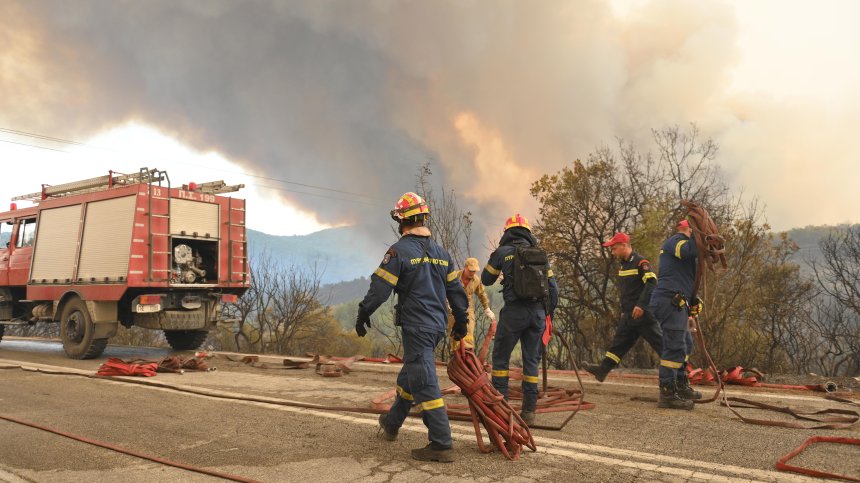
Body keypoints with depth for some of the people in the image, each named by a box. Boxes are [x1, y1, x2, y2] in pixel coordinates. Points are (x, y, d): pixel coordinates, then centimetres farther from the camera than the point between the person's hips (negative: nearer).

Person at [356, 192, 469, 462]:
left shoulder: (399, 250, -11)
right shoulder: (441, 253, 11)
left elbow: (380, 287, -12)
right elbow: (455, 290, 15)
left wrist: (363, 314, -1)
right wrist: (461, 321, 24)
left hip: (416, 326, -8)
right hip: (438, 325, 8)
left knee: (424, 383, -7)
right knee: (410, 374, 22)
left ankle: (441, 445, -8)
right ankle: (391, 424, 40)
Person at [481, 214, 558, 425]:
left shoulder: (502, 252, 3)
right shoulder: (541, 255, 13)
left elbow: (486, 280, 15)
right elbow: (553, 288, 12)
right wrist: (548, 313, 20)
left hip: (514, 310, -3)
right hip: (538, 311, 4)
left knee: (501, 357, 9)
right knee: (531, 360, 9)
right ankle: (529, 411, 10)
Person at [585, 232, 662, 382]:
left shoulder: (641, 262, -13)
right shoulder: (623, 265, 17)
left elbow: (652, 283, -23)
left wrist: (641, 305, -28)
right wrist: (624, 310, 22)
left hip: (643, 313, -9)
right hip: (629, 315, 9)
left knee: (659, 342, -5)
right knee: (619, 342, 9)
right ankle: (603, 369, 11)